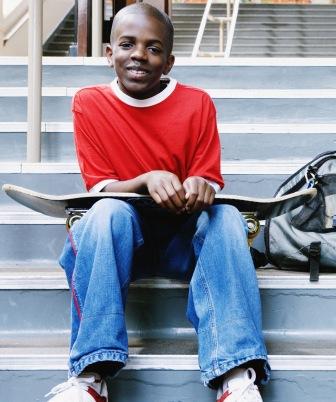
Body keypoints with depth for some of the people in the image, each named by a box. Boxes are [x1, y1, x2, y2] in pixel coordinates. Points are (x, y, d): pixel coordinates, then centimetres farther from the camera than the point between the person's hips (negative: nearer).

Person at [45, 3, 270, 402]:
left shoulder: (198, 103, -2)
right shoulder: (89, 103, -3)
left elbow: (210, 184, -3)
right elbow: (101, 190, -6)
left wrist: (200, 187, -29)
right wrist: (147, 180, -28)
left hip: (185, 236, 1)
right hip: (122, 235, -1)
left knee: (225, 217, -30)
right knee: (108, 212, -34)